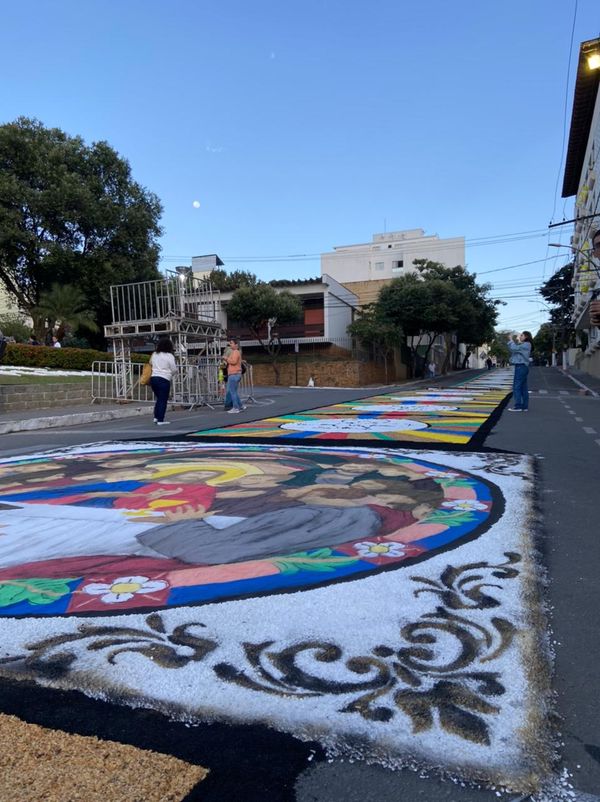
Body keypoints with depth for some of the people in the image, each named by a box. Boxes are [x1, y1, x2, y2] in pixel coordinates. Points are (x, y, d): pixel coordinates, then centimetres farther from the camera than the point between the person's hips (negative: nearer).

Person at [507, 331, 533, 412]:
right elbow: (515, 349, 14)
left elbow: (514, 348, -18)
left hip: (521, 367, -10)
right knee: (523, 388, 9)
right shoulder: (524, 345, 20)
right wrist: (516, 341, 7)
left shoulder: (526, 344, -10)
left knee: (516, 387, -9)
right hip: (522, 367, 10)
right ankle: (525, 406, 11)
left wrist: (511, 340, -4)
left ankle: (518, 406, -8)